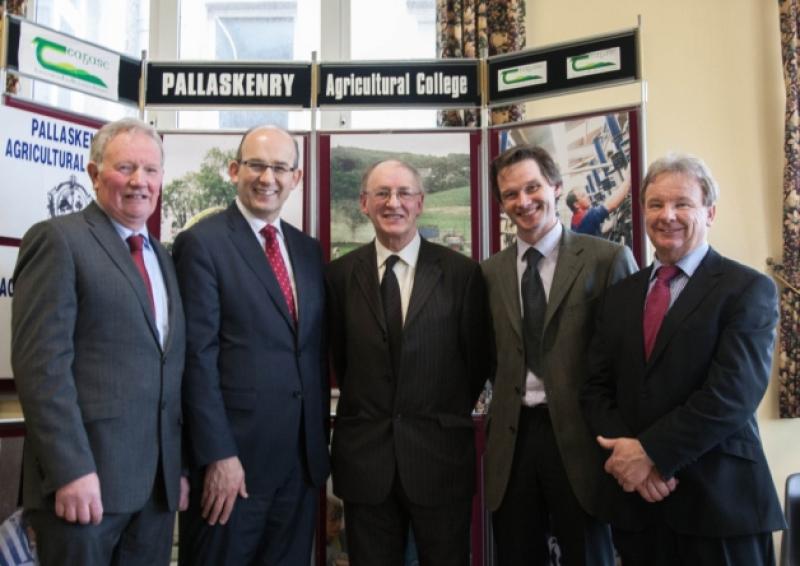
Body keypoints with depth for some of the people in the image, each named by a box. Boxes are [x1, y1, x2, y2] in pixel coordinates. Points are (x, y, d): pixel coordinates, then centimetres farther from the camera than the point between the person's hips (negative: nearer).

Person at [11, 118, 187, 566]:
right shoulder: (59, 240, -5)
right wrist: (70, 470, -19)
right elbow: (41, 362, -14)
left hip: (157, 482, 7)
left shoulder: (161, 256, 17)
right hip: (85, 477, -6)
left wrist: (178, 466, 13)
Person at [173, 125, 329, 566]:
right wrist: (217, 455, -16)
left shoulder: (308, 249, 11)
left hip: (303, 456, 6)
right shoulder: (201, 242, -8)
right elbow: (198, 356, -13)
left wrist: (320, 440, 11)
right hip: (234, 455, -6)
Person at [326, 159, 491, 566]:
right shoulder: (341, 273, 1)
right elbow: (339, 356, 9)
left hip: (440, 453, -1)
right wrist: (367, 408, 6)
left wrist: (450, 417, 6)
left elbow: (477, 359, 3)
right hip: (363, 456, 1)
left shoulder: (461, 272, -4)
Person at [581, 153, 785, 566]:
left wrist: (650, 451, -16)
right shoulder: (619, 297, 10)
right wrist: (626, 453, -10)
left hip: (720, 502, -4)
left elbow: (731, 395, -16)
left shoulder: (748, 289, -5)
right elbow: (597, 388, 6)